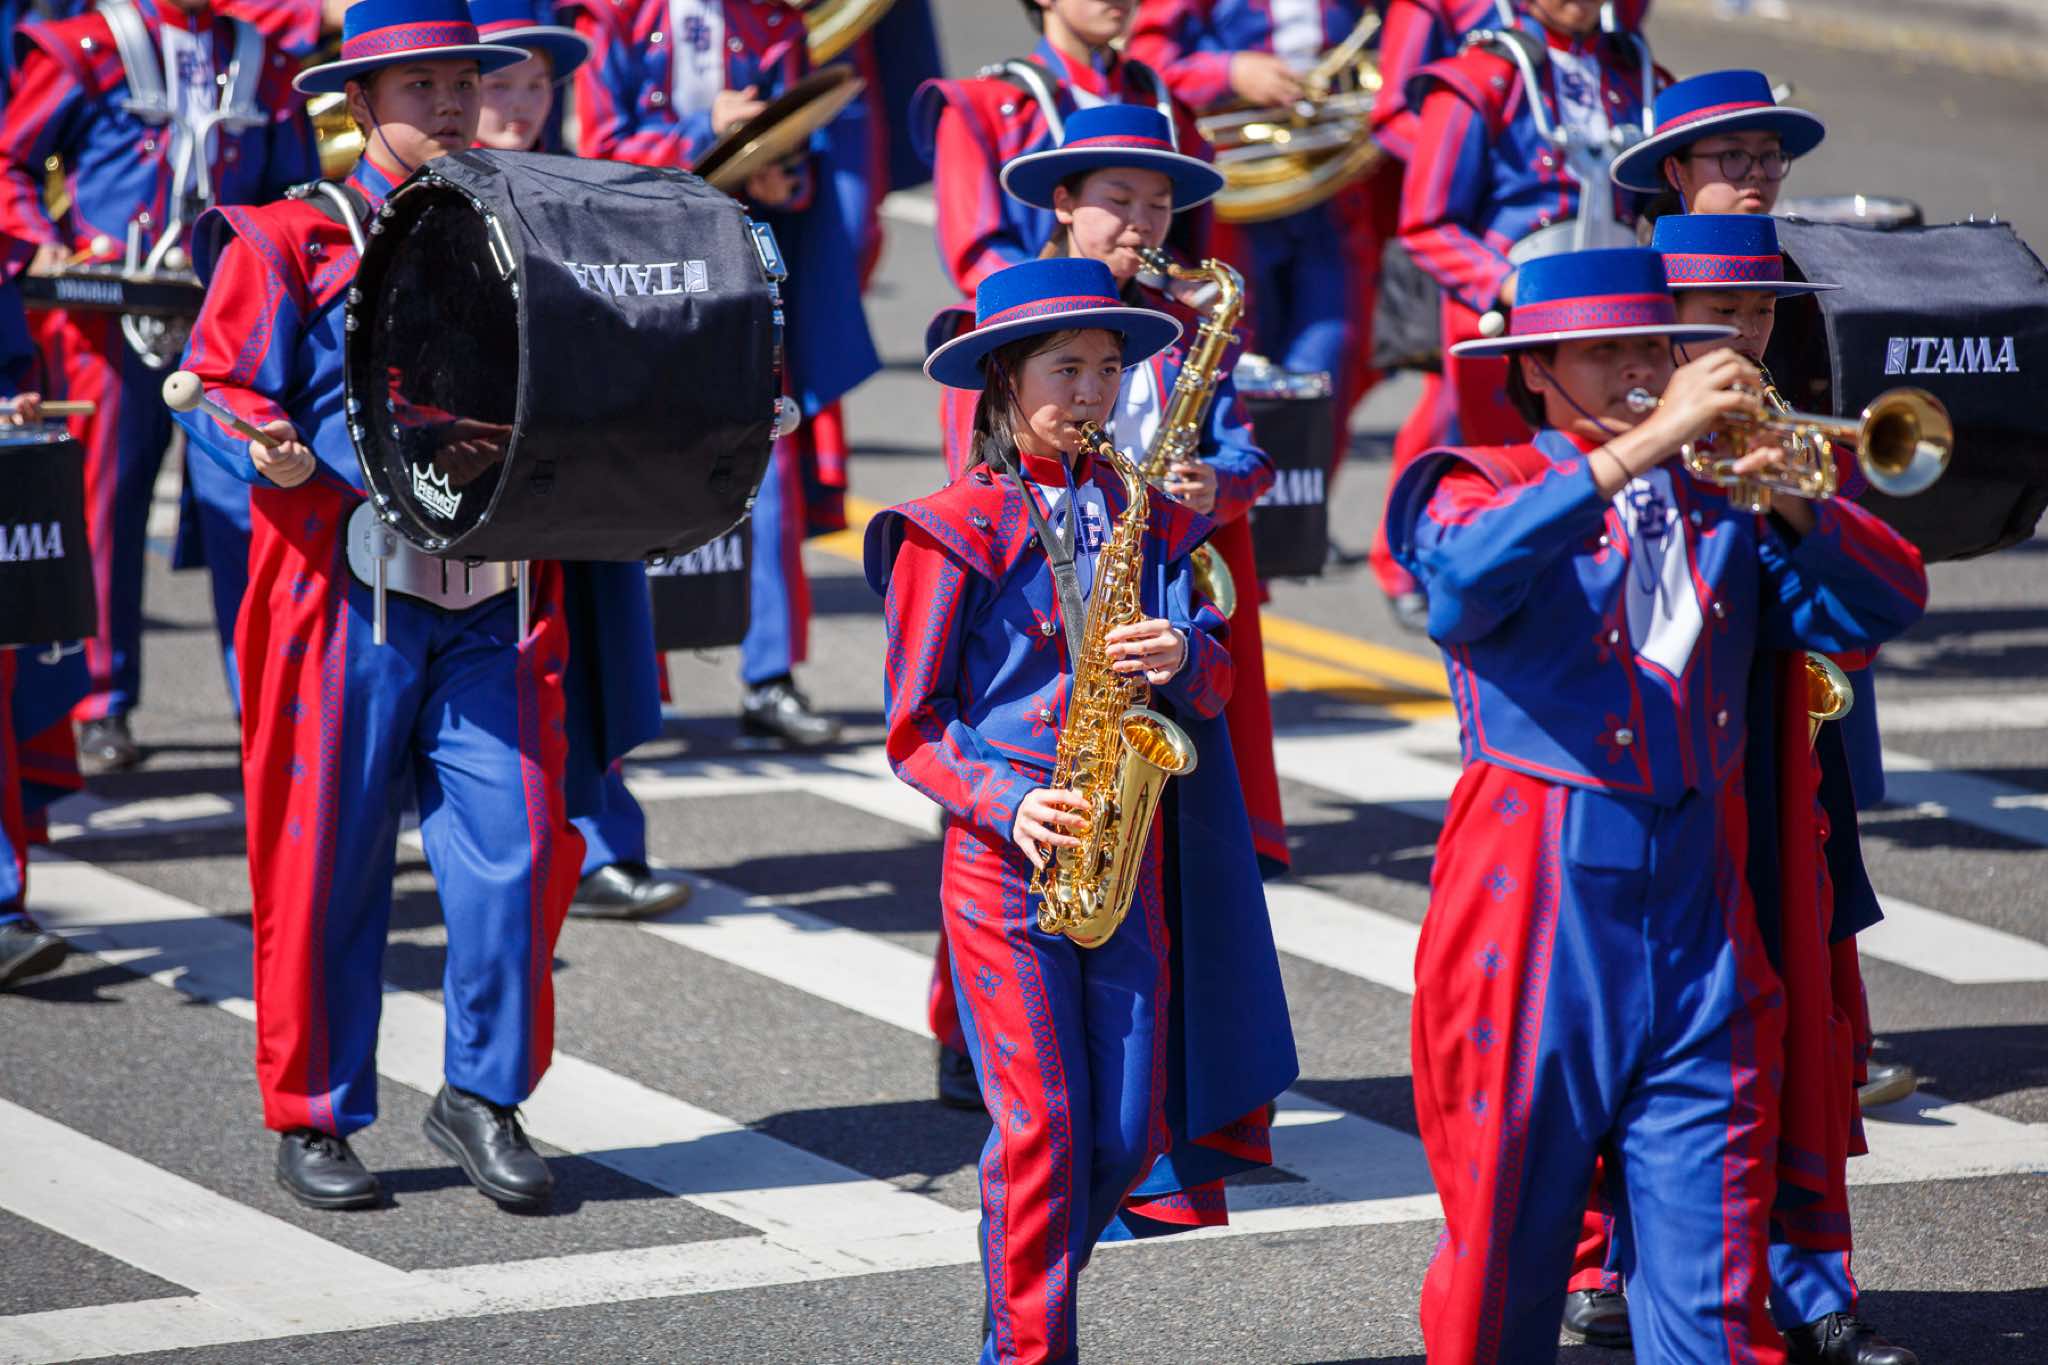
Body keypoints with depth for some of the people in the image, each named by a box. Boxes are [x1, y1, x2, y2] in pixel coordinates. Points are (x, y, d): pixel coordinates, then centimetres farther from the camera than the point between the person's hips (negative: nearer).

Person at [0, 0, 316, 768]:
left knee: (244, 506, -5)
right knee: (105, 505, 4)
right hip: (111, 315, -2)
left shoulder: (261, 63, 13)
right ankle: (103, 708, 14)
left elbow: (294, 192, 20)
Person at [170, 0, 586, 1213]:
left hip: (494, 605, 3)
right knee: (326, 865, 2)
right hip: (349, 599, -3)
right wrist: (274, 453, -24)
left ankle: (486, 1096, 10)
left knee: (517, 849, -6)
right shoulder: (290, 242, 2)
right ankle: (315, 1120, 15)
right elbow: (219, 390, -4)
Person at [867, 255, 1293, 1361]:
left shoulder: (1147, 514, 10)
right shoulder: (956, 528, -3)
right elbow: (915, 726, -3)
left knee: (1131, 1125, 4)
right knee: (1042, 1124, -9)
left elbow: (1212, 680, 8)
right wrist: (1010, 807, -17)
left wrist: (1183, 658, -15)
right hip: (1003, 857, -4)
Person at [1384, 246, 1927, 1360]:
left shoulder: (1718, 506, 15)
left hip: (1698, 921, 3)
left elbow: (1883, 605, 5)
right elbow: (1473, 570, -22)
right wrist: (1641, 447, -26)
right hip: (1536, 920, -3)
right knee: (1505, 1238, 4)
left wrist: (1792, 505, -13)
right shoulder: (1483, 489, 3)